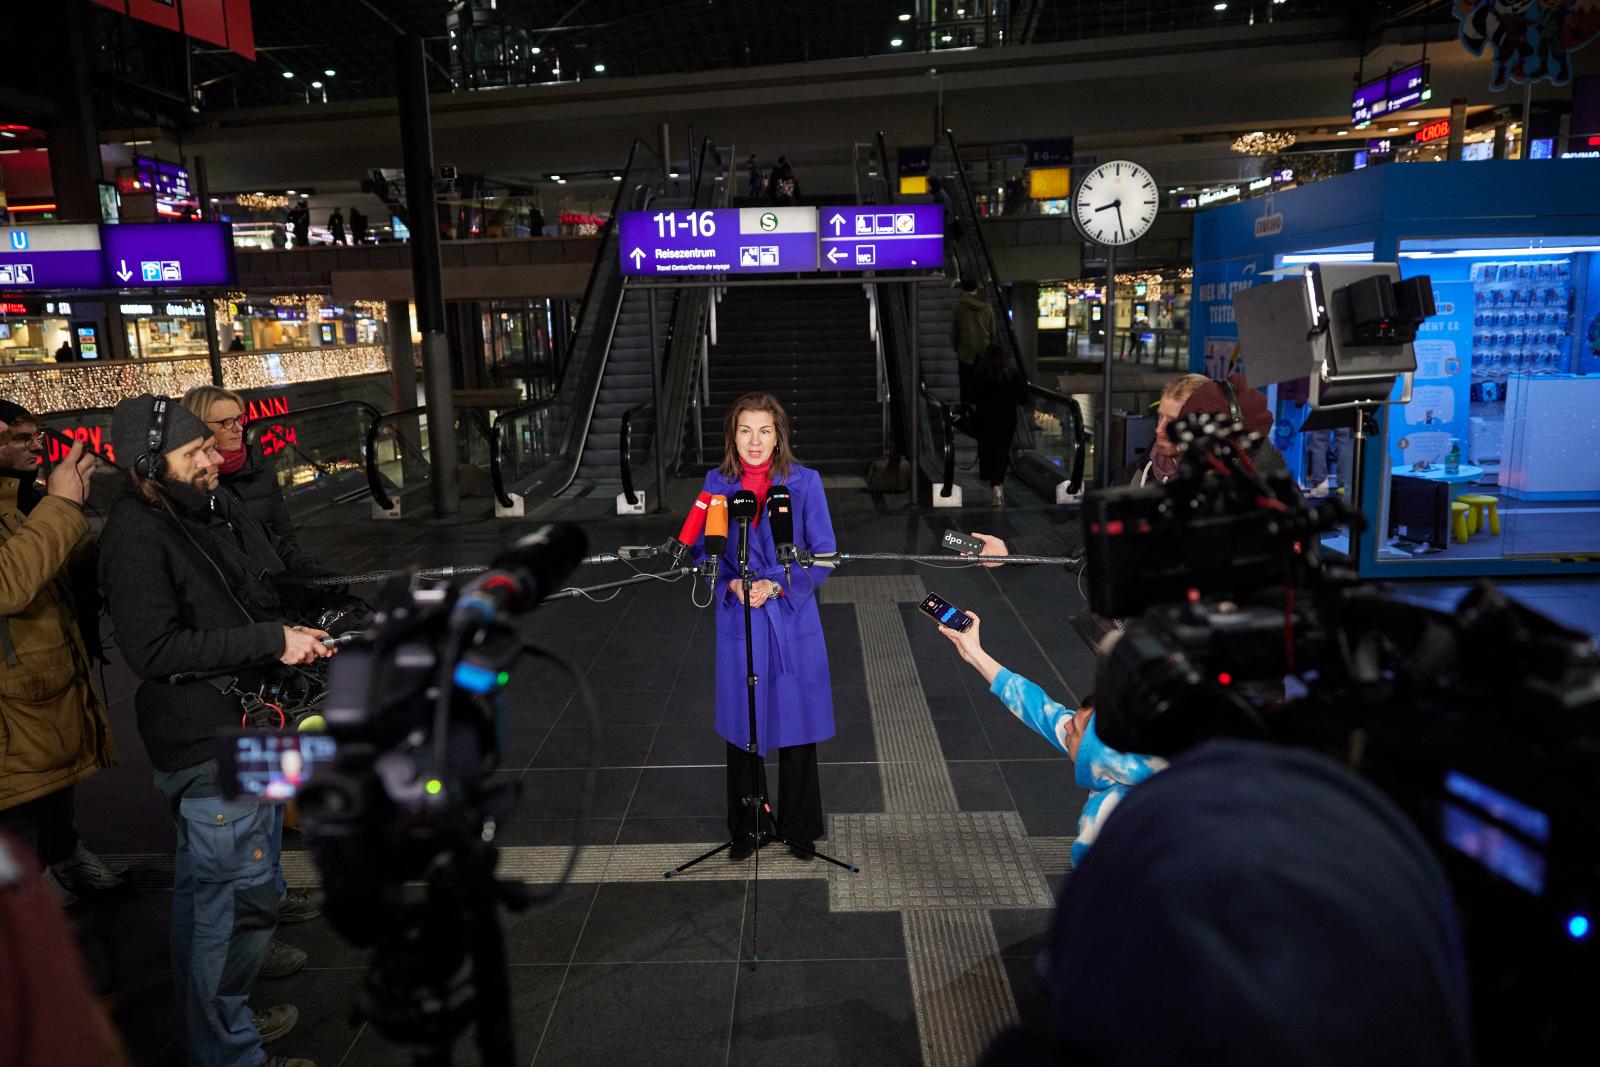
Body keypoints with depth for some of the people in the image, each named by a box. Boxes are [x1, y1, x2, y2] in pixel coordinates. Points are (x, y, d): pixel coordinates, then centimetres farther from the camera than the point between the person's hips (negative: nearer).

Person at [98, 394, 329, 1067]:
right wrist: (272, 640, -23)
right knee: (237, 900, -1)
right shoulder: (135, 536, -18)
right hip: (207, 745, -10)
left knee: (206, 896, 22)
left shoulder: (193, 518, 12)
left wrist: (286, 636, 6)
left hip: (240, 732, 10)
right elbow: (152, 650, -25)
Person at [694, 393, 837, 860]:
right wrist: (732, 585, -15)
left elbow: (823, 552, -5)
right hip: (738, 623, 2)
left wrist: (777, 585, -18)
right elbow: (703, 550, 3)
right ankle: (745, 828, 30)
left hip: (793, 620, -1)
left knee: (796, 724, 7)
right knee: (742, 727, 11)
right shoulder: (716, 483, 0)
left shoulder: (804, 482, -5)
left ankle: (800, 828, 26)